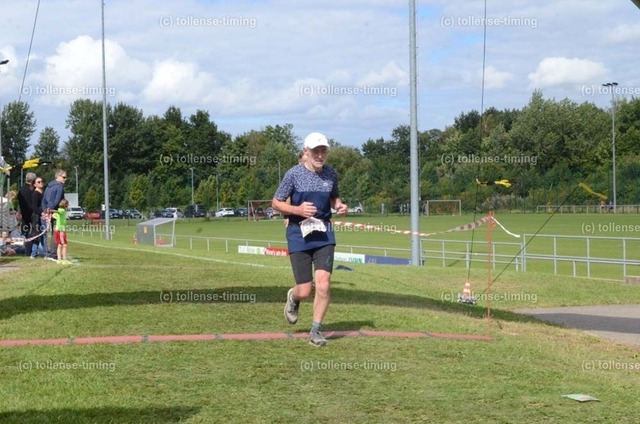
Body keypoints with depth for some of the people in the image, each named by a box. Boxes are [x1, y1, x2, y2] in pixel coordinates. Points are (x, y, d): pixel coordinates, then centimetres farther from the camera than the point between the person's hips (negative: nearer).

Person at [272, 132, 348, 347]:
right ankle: (293, 297, 36)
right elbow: (276, 202, -3)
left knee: (323, 285, -10)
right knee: (305, 291, -2)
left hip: (324, 234, 3)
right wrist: (298, 210, -19)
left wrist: (340, 206, -2)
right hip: (299, 233, -3)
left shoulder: (331, 174, 3)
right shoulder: (294, 174, -9)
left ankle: (315, 331, 6)